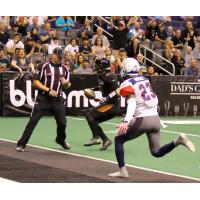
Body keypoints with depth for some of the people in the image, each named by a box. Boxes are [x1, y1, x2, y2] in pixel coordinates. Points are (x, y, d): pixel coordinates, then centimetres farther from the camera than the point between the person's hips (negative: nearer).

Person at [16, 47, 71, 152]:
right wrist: (48, 90, -17)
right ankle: (21, 144, -3)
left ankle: (60, 140, 34)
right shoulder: (43, 66, -5)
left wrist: (66, 83, -9)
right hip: (43, 99, -4)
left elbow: (67, 85, 16)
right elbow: (36, 81, -7)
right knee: (33, 121, -8)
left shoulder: (64, 68, 9)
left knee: (62, 122, 5)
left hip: (57, 99, 4)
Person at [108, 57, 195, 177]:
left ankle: (122, 171, 6)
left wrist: (126, 122, -33)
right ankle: (178, 141, -8)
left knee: (119, 140, 14)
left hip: (142, 120, -6)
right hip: (155, 118, 6)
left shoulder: (127, 84, -7)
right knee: (157, 152, 15)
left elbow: (132, 103, -22)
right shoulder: (145, 79, 12)